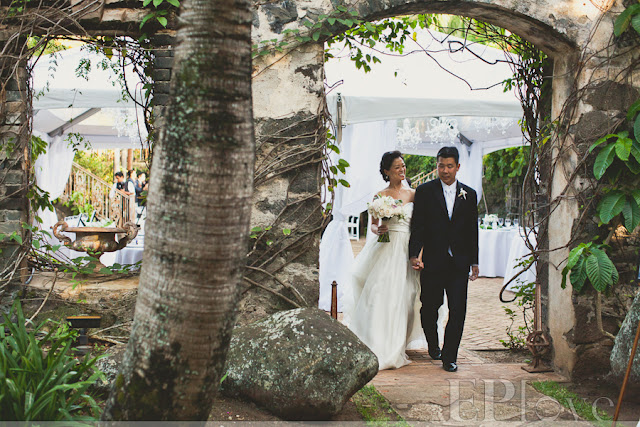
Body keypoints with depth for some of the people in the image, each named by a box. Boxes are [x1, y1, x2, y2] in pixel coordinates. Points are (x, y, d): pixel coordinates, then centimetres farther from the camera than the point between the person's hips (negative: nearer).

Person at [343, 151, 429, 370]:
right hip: (386, 250, -2)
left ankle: (396, 347, 16)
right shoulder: (381, 195, 2)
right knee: (381, 294, -7)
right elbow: (373, 223, 7)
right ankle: (379, 346, 0)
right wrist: (378, 230, -16)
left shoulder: (412, 194, 8)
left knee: (403, 297, 3)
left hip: (406, 250, 2)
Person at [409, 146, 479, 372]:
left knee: (458, 310, -5)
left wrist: (474, 262, 10)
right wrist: (414, 255, -14)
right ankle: (433, 345, 35)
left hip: (459, 263, 1)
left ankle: (449, 356, 4)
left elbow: (472, 231, 11)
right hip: (432, 261, -1)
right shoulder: (424, 191, 1)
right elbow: (417, 226, -3)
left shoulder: (469, 195, 8)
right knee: (430, 307, 10)